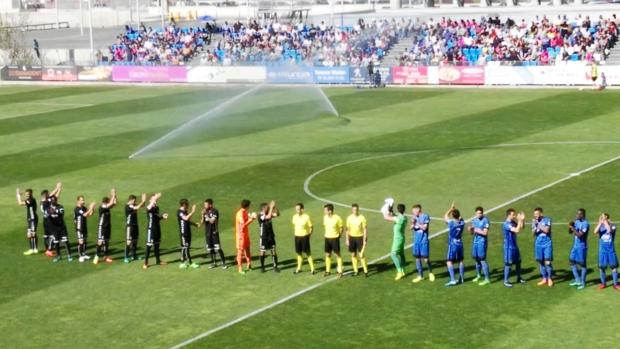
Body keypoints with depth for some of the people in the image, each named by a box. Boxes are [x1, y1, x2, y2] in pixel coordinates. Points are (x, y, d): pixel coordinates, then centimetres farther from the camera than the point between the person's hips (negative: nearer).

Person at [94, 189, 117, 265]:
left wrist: (114, 195, -4)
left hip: (108, 227, 8)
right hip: (102, 227, -8)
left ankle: (106, 257, 21)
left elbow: (114, 203, 7)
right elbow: (111, 204, -26)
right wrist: (113, 195, -19)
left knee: (106, 242, 13)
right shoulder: (101, 208, -18)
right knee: (100, 242, -9)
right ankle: (96, 257, -8)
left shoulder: (107, 208, 5)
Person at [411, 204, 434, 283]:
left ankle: (430, 273, 20)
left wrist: (416, 223, -18)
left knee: (425, 258, -5)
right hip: (416, 240, 6)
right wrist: (413, 223, -16)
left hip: (424, 241, -6)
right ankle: (420, 275, 16)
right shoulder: (415, 217, 7)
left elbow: (424, 227, -16)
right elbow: (412, 228, 3)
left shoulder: (425, 217, -10)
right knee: (417, 257, 7)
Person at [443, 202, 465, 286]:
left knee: (449, 261, -5)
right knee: (460, 261, 16)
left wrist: (451, 208, 6)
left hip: (452, 245, -6)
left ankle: (452, 280, -14)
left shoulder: (451, 223, -16)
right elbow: (460, 218, 20)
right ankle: (461, 278, 23)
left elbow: (445, 217, -1)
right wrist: (455, 209, 15)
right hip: (460, 244, 6)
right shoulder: (462, 222, -3)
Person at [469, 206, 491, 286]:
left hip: (482, 242, -7)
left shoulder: (485, 220, -12)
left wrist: (477, 231, -14)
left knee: (482, 260, -8)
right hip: (475, 241, 7)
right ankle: (478, 275, 33)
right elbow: (472, 232, 15)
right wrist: (470, 229, -6)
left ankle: (487, 279, -5)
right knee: (476, 258, 15)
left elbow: (485, 233, -16)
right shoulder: (474, 220, 10)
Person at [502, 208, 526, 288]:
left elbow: (521, 228, 12)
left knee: (518, 262, 16)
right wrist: (520, 220, -24)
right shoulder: (506, 224, -22)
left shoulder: (513, 222, 5)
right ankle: (506, 281, 6)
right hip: (509, 247, -9)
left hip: (515, 246, 9)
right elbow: (517, 230, -31)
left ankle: (519, 278, 30)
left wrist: (523, 220, -4)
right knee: (508, 264, -2)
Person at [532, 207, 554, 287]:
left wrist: (539, 224, -17)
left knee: (547, 262, -7)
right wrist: (535, 225, -15)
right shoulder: (534, 221, 5)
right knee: (540, 262, 7)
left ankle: (550, 279, 4)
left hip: (547, 243, -4)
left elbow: (546, 230, -18)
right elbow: (533, 233, 1)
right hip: (538, 244, 4)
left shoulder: (547, 220, -8)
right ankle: (544, 279, 18)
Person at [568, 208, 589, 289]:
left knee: (582, 264, -1)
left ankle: (583, 283, 7)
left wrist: (572, 228, -21)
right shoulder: (576, 221, 7)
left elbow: (580, 235, -25)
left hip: (582, 247, -9)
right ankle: (577, 280, 22)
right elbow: (570, 232, 11)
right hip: (575, 246, 9)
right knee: (572, 262, 12)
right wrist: (570, 226, -8)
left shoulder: (585, 224, -18)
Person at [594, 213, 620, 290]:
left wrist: (605, 221, -22)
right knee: (601, 267, 6)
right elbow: (595, 232, -19)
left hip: (611, 249, -2)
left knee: (614, 267, 0)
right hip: (602, 249, 2)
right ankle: (603, 283, 21)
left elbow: (609, 230, -27)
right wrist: (600, 222, -21)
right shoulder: (600, 226, 1)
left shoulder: (612, 226, -4)